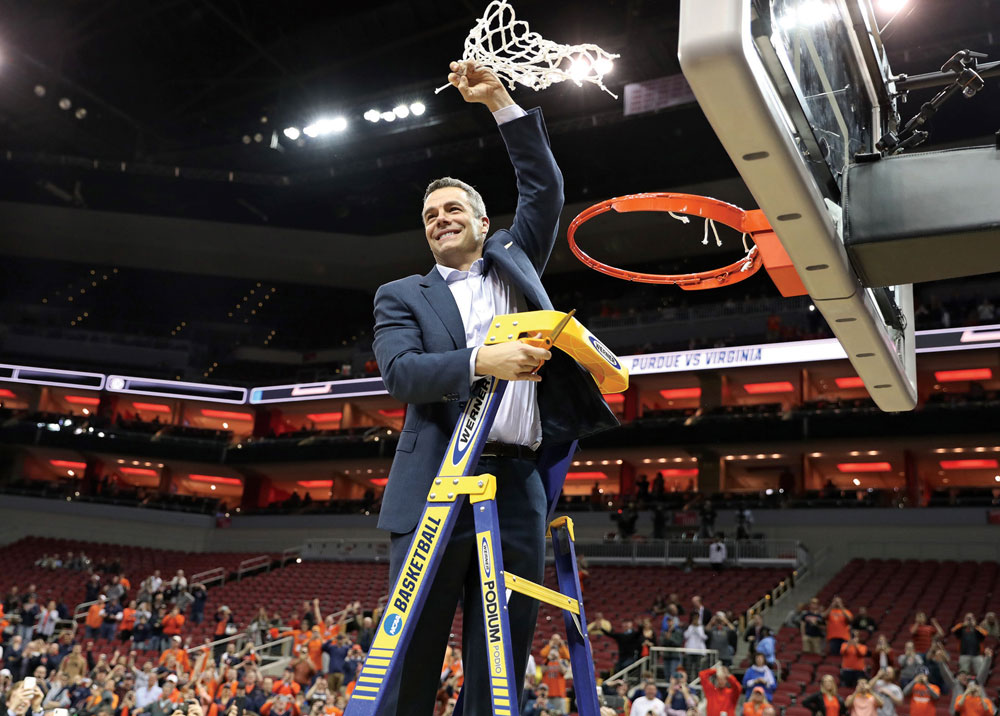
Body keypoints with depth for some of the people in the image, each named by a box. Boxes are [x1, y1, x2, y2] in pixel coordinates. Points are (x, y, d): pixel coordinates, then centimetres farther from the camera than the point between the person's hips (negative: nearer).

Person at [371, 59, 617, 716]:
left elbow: (545, 189, 19)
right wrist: (482, 361, -19)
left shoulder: (513, 262, 22)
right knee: (409, 661, -2)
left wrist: (500, 101, 17)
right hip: (437, 487, -2)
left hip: (519, 489, 3)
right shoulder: (402, 296, 13)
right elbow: (401, 373, -4)